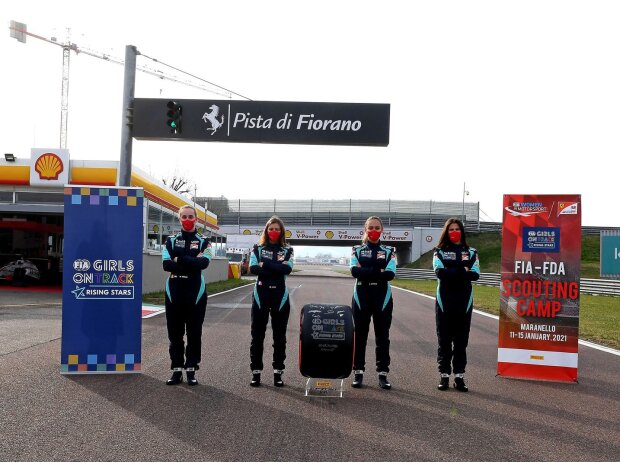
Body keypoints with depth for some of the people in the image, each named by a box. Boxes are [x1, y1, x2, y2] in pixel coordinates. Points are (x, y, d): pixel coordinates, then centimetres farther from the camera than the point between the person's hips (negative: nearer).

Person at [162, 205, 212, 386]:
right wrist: (192, 263, -14)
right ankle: (177, 369, 14)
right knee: (174, 333, 5)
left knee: (194, 333, 2)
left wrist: (179, 260, -14)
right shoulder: (171, 240, 8)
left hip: (196, 293, -1)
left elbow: (203, 263, -14)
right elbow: (166, 264, -7)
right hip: (174, 292, 1)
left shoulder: (203, 241, 5)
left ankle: (191, 370, 11)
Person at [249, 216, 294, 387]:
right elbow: (253, 268, -11)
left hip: (280, 296, 0)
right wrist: (277, 269, -16)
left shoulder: (287, 250, 6)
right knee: (257, 335, 2)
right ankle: (256, 372, 9)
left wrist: (265, 264, -14)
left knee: (279, 336, 5)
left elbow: (287, 269, -13)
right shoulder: (257, 249, 6)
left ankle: (278, 373, 13)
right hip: (260, 295, 0)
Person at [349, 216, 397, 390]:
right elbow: (355, 271, -11)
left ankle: (383, 374, 9)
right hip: (361, 297, 0)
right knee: (360, 336, 4)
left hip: (383, 298, 0)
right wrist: (378, 272, -17)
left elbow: (390, 274, -11)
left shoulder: (389, 251, 5)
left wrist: (365, 273, -16)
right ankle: (358, 372, 11)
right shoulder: (357, 250, 6)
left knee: (382, 336, 3)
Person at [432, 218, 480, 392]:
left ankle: (459, 376, 8)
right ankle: (444, 376, 8)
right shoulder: (439, 252, 6)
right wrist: (462, 271, -11)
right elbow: (440, 272, -12)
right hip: (444, 301, -1)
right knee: (444, 340, 2)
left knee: (461, 340, 3)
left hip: (464, 302, 1)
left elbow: (475, 274, -6)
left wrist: (451, 273, -14)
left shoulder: (471, 252, 9)